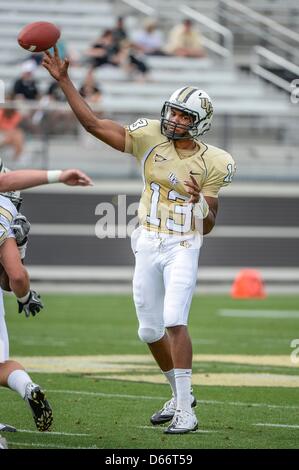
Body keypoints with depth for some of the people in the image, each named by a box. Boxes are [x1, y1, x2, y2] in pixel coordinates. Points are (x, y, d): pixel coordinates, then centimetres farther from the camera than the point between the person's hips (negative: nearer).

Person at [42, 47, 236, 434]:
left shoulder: (211, 163, -5)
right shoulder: (149, 138, -2)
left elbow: (207, 226, -3)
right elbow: (93, 124, -5)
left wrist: (200, 200, -25)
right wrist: (63, 81, -10)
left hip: (182, 248, -4)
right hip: (147, 246, 4)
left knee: (174, 322, -20)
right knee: (150, 331, 9)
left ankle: (185, 410, -19)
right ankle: (181, 395, 30)